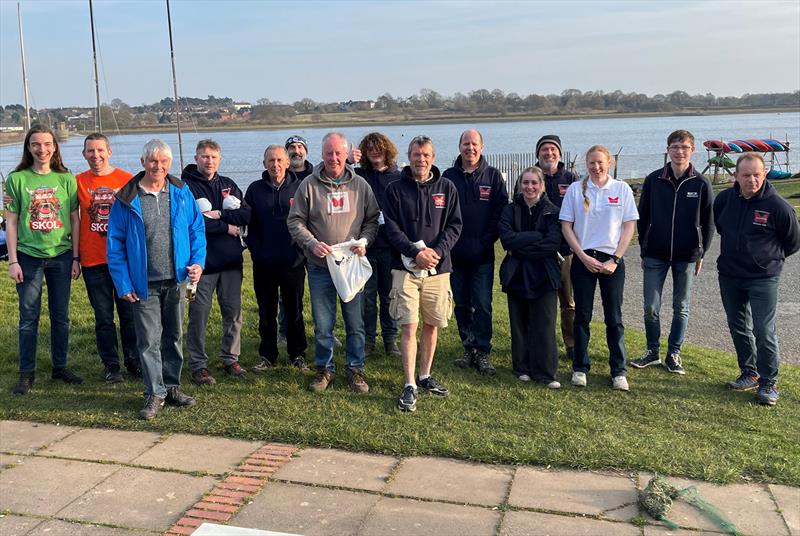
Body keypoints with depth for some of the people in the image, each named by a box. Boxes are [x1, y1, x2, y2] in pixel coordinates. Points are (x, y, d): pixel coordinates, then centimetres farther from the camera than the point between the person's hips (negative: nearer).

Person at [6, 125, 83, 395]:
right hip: (28, 256, -1)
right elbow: (11, 222, 0)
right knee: (29, 317, 3)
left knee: (60, 315, 10)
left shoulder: (66, 179, 3)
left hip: (61, 255, 2)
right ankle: (26, 373, 15)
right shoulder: (16, 179, -1)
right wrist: (13, 261, -5)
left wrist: (76, 257, 2)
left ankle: (60, 367, 24)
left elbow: (75, 220, 6)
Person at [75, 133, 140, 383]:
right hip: (92, 260, 1)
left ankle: (133, 360, 20)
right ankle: (110, 364, 19)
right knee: (103, 316, 8)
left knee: (129, 312, 6)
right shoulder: (78, 182, 2)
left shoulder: (127, 180, 0)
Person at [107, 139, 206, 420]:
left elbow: (197, 229, 9)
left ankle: (172, 386, 27)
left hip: (176, 281, 3)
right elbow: (115, 243, -3)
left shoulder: (182, 193, 2)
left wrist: (198, 261, -6)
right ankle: (155, 393, 12)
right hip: (144, 285, -3)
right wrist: (123, 283, -8)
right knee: (149, 341, 1)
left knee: (173, 337, 14)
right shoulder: (127, 199, -5)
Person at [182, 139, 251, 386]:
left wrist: (219, 214, -12)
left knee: (233, 312, 10)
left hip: (231, 260, 5)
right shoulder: (185, 186, -4)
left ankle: (231, 359, 24)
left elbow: (247, 214, 1)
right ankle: (198, 365, 10)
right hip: (202, 261, -5)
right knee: (199, 314, 0)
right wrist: (226, 227, -11)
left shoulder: (228, 185, 13)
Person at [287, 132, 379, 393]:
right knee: (323, 325, 7)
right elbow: (295, 222, 1)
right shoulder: (308, 185, -1)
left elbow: (372, 219, 9)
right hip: (320, 267, -1)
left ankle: (356, 369, 24)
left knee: (355, 323, 9)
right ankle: (324, 368, 24)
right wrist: (312, 244, -15)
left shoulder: (360, 185, 3)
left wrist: (364, 242, -10)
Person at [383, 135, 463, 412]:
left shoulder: (447, 188, 6)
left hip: (438, 267, 3)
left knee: (431, 325, 10)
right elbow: (391, 228, -5)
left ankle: (425, 376, 26)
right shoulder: (396, 189, 1)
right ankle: (410, 386, -1)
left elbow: (454, 225, 3)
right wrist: (415, 252, -17)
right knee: (409, 327, -6)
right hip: (405, 267, -2)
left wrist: (437, 251, -13)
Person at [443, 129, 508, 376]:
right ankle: (469, 348, 20)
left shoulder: (493, 176, 4)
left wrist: (487, 240, -7)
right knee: (462, 304, 9)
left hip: (482, 254, -2)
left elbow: (501, 210, 0)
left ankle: (482, 352, 3)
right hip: (456, 253, 2)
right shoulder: (448, 177, 5)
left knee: (482, 304, -4)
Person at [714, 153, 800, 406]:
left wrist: (770, 258, 11)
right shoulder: (724, 199, -3)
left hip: (763, 278, -5)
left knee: (764, 331, -6)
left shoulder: (778, 206, -14)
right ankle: (749, 374, 29)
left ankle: (768, 383, 8)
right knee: (738, 327, 14)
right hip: (729, 276, 5)